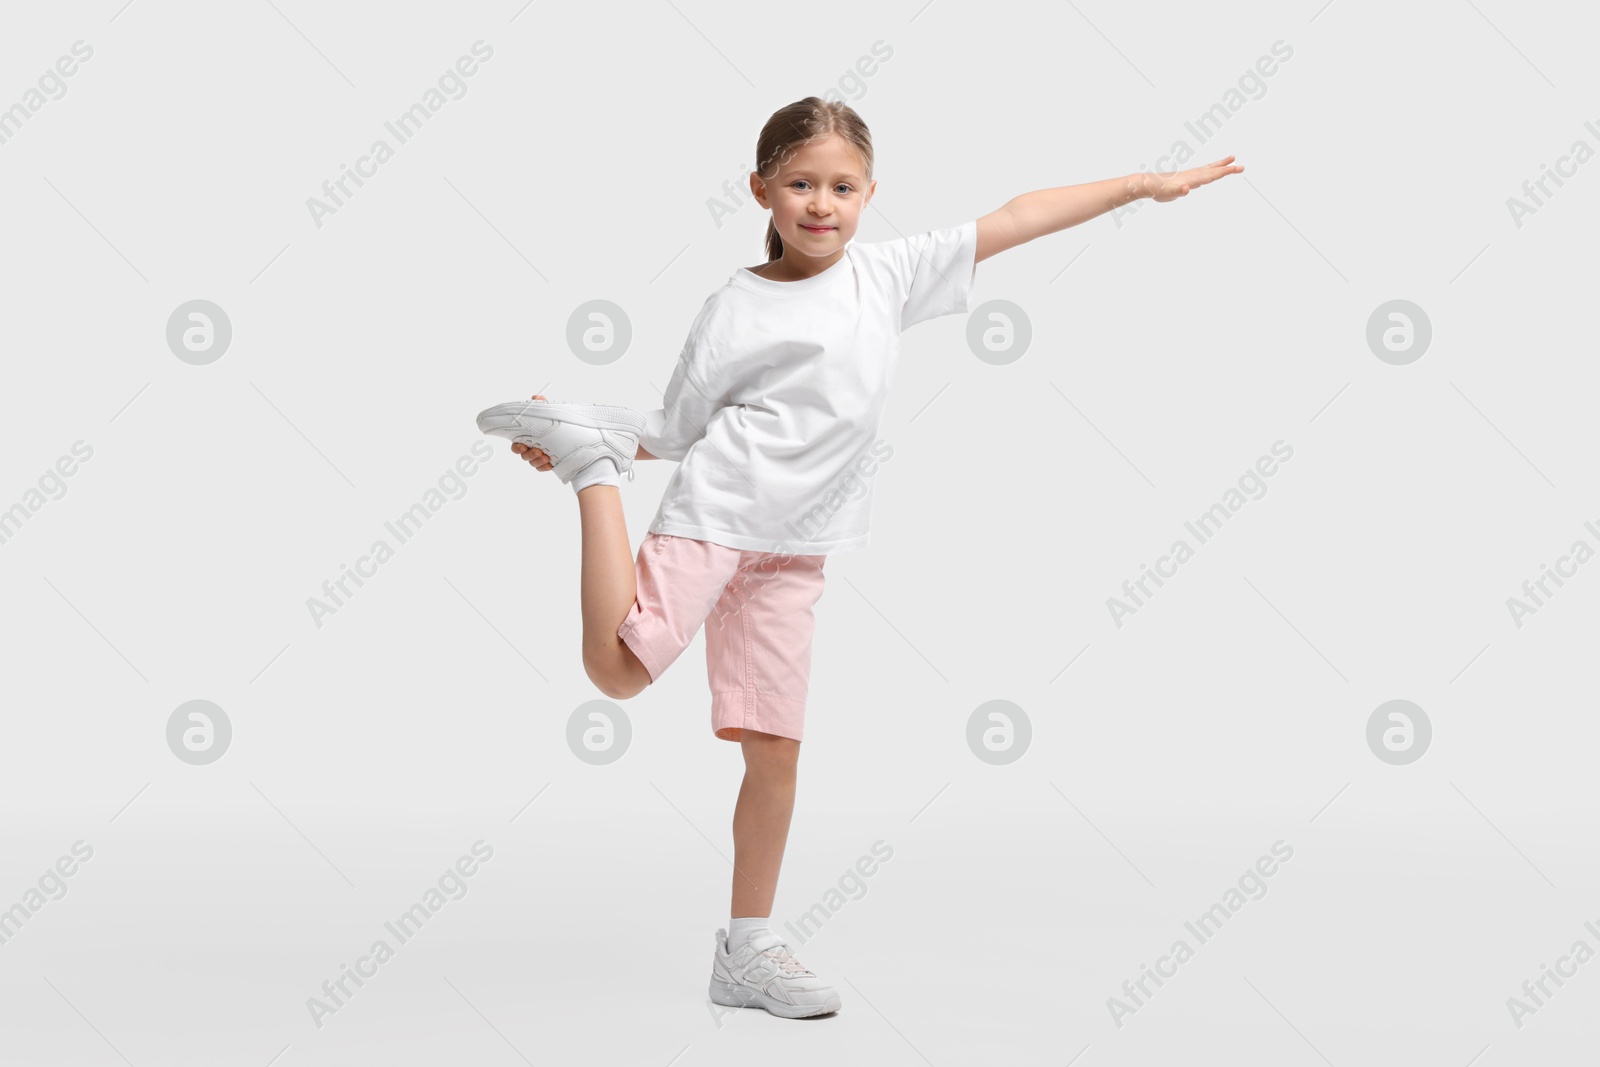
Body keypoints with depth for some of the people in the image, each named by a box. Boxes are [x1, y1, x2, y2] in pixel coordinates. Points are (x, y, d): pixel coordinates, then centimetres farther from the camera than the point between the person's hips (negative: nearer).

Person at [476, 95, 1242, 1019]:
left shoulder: (888, 272, 8)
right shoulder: (734, 309, -1)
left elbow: (1014, 221, 8)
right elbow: (677, 431, 5)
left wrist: (1145, 184, 10)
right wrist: (604, 446, -10)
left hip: (793, 551, 4)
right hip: (714, 512, -3)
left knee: (776, 748, 3)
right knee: (619, 668, -19)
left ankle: (748, 950, 14)